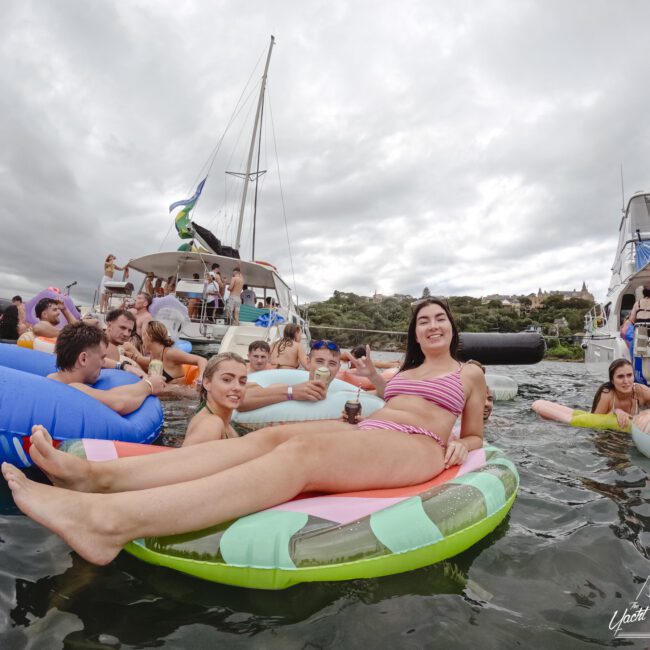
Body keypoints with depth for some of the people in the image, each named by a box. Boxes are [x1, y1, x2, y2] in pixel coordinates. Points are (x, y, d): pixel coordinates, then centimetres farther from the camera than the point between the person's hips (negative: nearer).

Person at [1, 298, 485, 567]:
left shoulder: (470, 373, 22)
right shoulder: (407, 370, 32)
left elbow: (474, 437, 19)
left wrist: (458, 447, -1)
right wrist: (377, 379, 24)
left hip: (418, 446, -5)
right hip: (367, 432, 5)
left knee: (303, 452, -37)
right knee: (267, 438, -25)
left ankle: (108, 522, -53)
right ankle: (98, 475, -37)